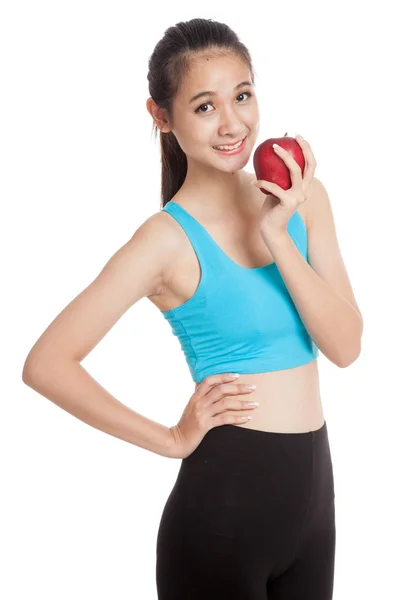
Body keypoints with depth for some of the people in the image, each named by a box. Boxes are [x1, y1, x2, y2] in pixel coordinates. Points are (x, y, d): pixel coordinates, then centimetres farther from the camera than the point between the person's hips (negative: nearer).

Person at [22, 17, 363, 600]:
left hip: (313, 488, 5)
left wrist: (278, 236, -15)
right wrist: (174, 439, -12)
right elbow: (46, 363, -18)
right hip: (222, 504, -5)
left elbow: (345, 345, -4)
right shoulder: (168, 238, -14)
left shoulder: (302, 198, 1)